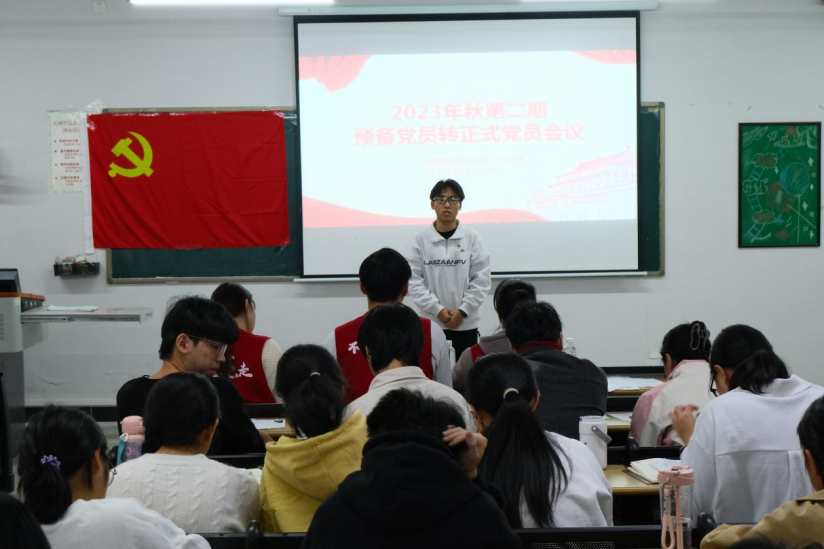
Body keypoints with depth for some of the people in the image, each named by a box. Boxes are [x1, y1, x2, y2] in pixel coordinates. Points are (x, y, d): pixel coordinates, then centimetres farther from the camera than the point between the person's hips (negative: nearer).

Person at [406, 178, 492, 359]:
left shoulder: (472, 238, 0)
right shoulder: (421, 239, -1)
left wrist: (462, 311, -10)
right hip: (431, 323, 0)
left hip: (466, 323, 1)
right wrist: (438, 310, -12)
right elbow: (414, 280, -4)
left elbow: (482, 279, -2)